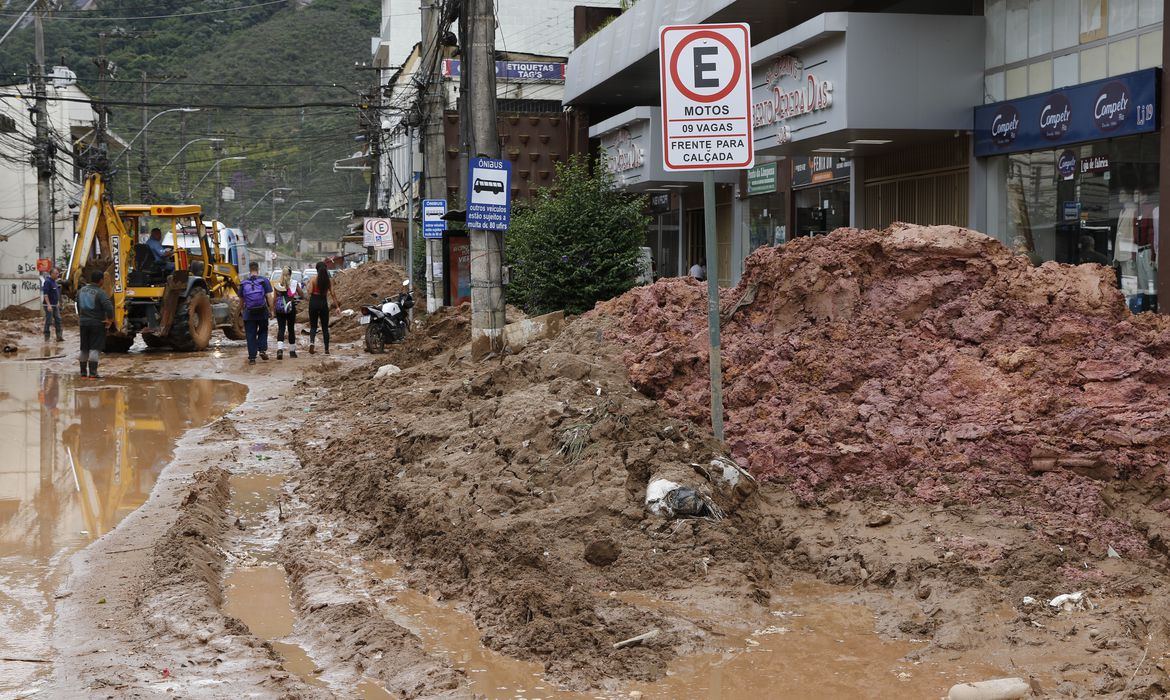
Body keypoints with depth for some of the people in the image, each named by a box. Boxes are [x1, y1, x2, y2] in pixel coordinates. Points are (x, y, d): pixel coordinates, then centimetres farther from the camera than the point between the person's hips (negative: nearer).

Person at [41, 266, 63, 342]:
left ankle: (59, 336, 4)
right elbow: (45, 294, -21)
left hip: (55, 305, 9)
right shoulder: (47, 282, -16)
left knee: (58, 319, 4)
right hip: (49, 305, -9)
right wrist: (49, 305, -25)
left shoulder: (54, 281, 12)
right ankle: (46, 337, 3)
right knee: (48, 321, -3)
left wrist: (58, 302, 22)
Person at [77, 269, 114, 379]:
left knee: (84, 348, 15)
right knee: (95, 348, -4)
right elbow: (109, 307, -27)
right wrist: (110, 319, -12)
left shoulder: (82, 290, 7)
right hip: (97, 323, -6)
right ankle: (93, 373, -8)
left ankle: (83, 372, 20)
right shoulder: (100, 293, -16)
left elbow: (78, 305, 21)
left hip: (83, 323, 6)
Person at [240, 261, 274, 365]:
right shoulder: (264, 281, -2)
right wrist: (271, 309, 0)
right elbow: (269, 297, -8)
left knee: (251, 335, 5)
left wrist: (243, 310, 26)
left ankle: (252, 358, 3)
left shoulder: (243, 283, 4)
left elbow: (241, 299, 11)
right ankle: (262, 350, 5)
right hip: (262, 313, -1)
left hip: (249, 313, 1)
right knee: (263, 331, 20)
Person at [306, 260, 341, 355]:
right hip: (323, 303, 1)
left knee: (313, 326, 10)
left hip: (314, 302, -1)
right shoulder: (329, 280, -1)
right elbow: (332, 293, -4)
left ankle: (312, 342, -18)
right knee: (325, 327, 10)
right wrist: (337, 306, -1)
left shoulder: (313, 280, -6)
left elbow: (310, 292, -13)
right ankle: (326, 349, 9)